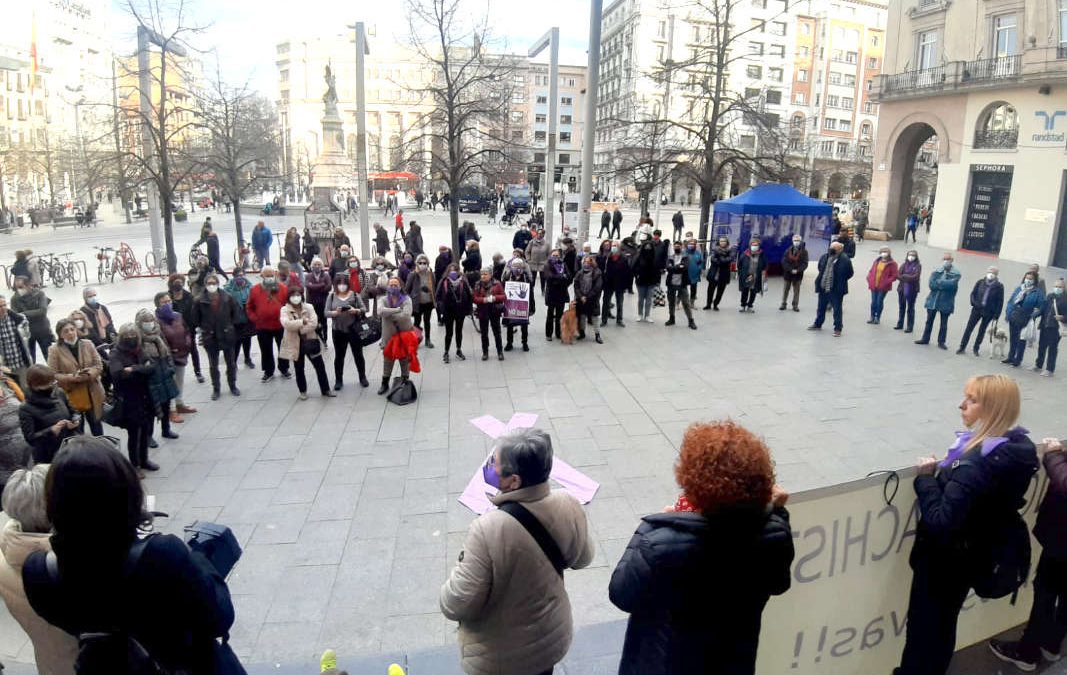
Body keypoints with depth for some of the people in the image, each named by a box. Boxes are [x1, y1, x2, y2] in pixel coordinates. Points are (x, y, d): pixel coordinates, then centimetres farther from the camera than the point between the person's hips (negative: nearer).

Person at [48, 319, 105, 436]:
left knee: (96, 424, 17)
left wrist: (89, 374, -19)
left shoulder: (87, 344, 1)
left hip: (92, 394, 2)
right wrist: (70, 378, -24)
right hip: (70, 396, -2)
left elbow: (99, 365, 2)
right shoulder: (54, 350, -7)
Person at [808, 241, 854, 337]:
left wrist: (840, 281, -2)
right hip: (823, 288, 6)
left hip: (836, 290, -6)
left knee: (837, 310, 3)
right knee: (821, 308, 20)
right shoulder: (824, 257, 1)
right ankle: (818, 324, 37)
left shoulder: (845, 260, -14)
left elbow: (849, 274, -5)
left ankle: (838, 329, 13)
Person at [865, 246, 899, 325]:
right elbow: (871, 271, 14)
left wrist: (886, 282, -18)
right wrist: (869, 279, 0)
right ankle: (872, 317, 21)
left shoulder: (892, 264, -7)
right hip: (874, 286, 4)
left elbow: (894, 276, -7)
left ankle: (878, 318, 15)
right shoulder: (876, 261, 7)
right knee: (873, 301, 9)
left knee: (879, 302, 2)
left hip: (883, 287, -4)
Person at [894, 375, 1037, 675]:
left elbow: (940, 521, -34)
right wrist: (946, 469, 1)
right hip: (971, 556, 9)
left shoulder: (977, 465, -33)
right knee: (943, 626, 27)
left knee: (924, 628, 12)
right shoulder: (1019, 447, -5)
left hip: (944, 559, -9)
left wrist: (926, 476, -21)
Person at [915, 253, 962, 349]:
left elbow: (951, 284, -21)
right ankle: (925, 339, 22)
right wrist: (944, 285, -19)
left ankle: (941, 342, 18)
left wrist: (939, 282, -13)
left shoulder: (956, 273, -3)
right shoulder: (936, 272, 3)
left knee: (944, 323, 8)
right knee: (929, 321, 11)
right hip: (933, 300, 2)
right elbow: (931, 284, -10)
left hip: (946, 302, -2)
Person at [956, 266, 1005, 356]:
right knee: (969, 327, 1)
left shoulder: (999, 286, -5)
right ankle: (962, 347, 6)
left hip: (988, 312, -1)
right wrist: (974, 303, -11)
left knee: (982, 330, 8)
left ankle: (976, 348, 18)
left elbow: (1000, 301, -5)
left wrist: (996, 315, -10)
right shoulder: (980, 282, 1)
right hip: (977, 309, 2)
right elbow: (973, 293, 6)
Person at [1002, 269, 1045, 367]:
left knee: (1021, 340, 5)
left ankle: (1018, 360, 15)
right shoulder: (1018, 289, 7)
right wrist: (1008, 313, 1)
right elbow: (1011, 301, 9)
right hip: (1013, 318, 5)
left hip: (1024, 321, -5)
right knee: (1012, 339, 15)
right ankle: (1010, 358, 27)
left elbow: (1041, 307, -10)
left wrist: (1034, 315, -20)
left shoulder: (1037, 293, -7)